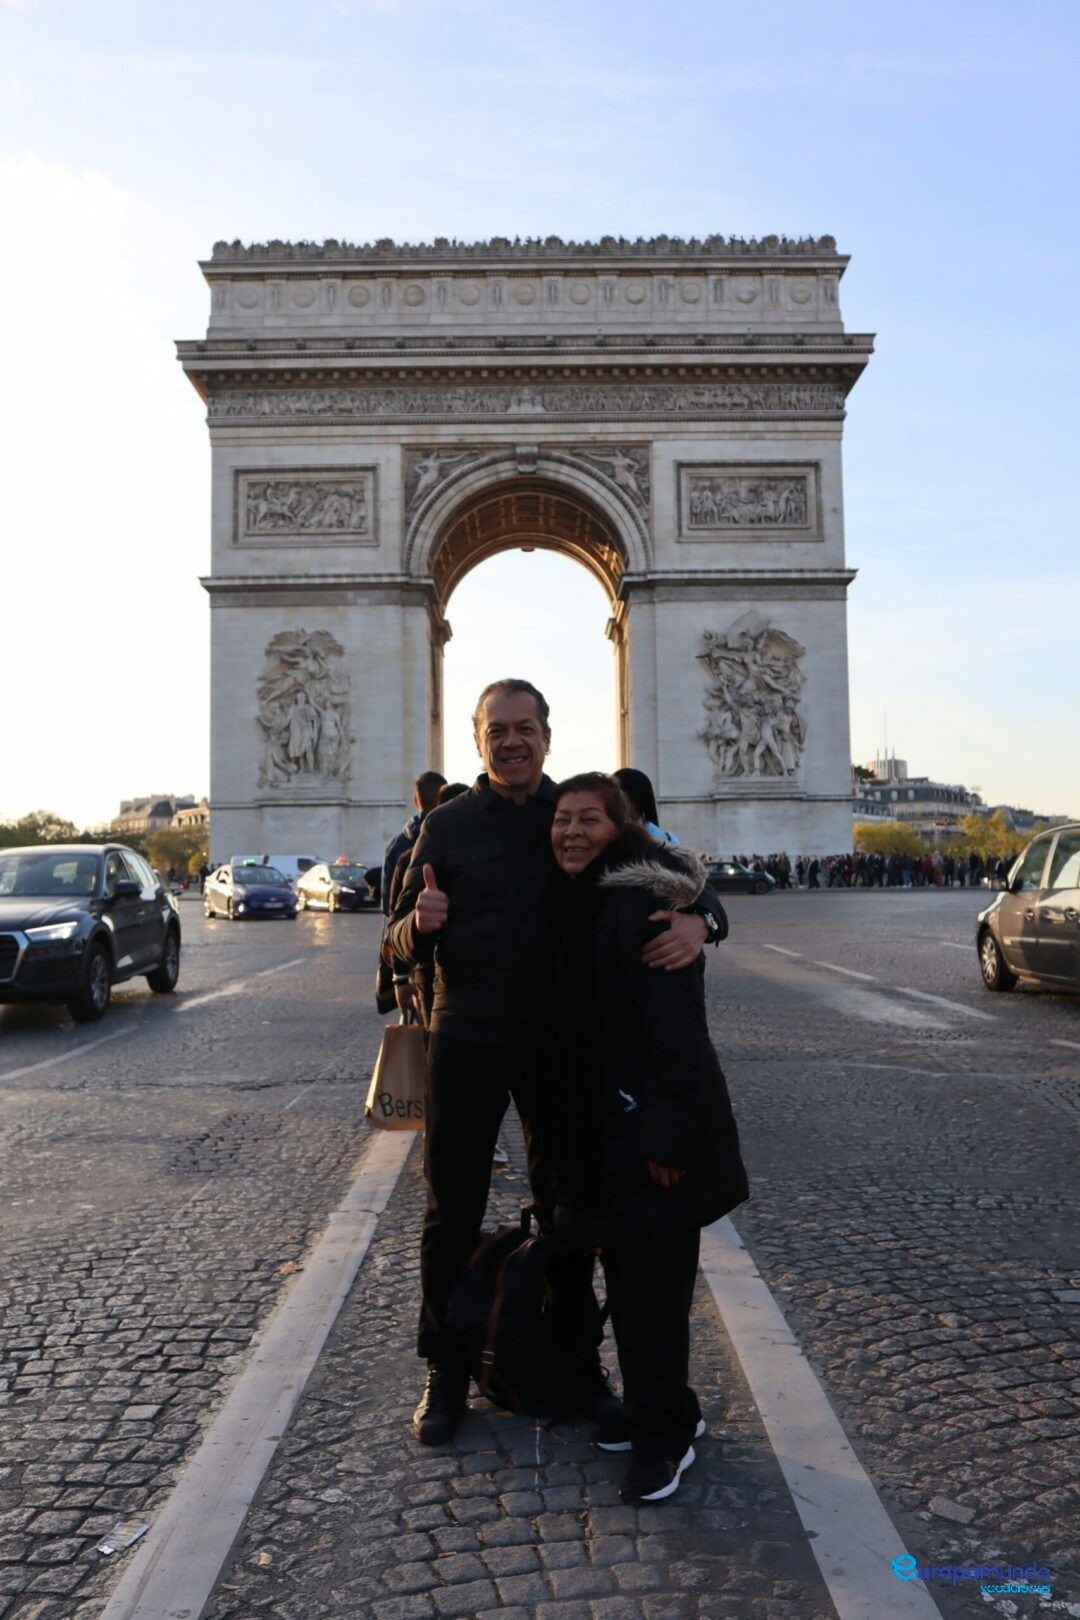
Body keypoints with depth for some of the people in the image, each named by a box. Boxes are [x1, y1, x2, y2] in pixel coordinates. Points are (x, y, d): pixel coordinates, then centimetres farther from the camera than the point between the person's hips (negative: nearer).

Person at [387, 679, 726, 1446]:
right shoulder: (447, 825, 1)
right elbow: (402, 944, 2)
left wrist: (699, 920, -28)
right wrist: (421, 922, -22)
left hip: (559, 1042, 1)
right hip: (466, 1042, 0)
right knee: (452, 1210, 7)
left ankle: (578, 1361, 32)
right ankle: (446, 1373, 25)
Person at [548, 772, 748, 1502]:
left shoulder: (641, 905, -20)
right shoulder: (585, 901, 10)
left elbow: (676, 1027, -23)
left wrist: (668, 1135, -24)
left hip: (647, 1128, -10)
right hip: (601, 1124, 10)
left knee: (650, 1281, 3)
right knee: (630, 1272, 19)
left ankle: (663, 1434, 20)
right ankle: (667, 1411, 36)